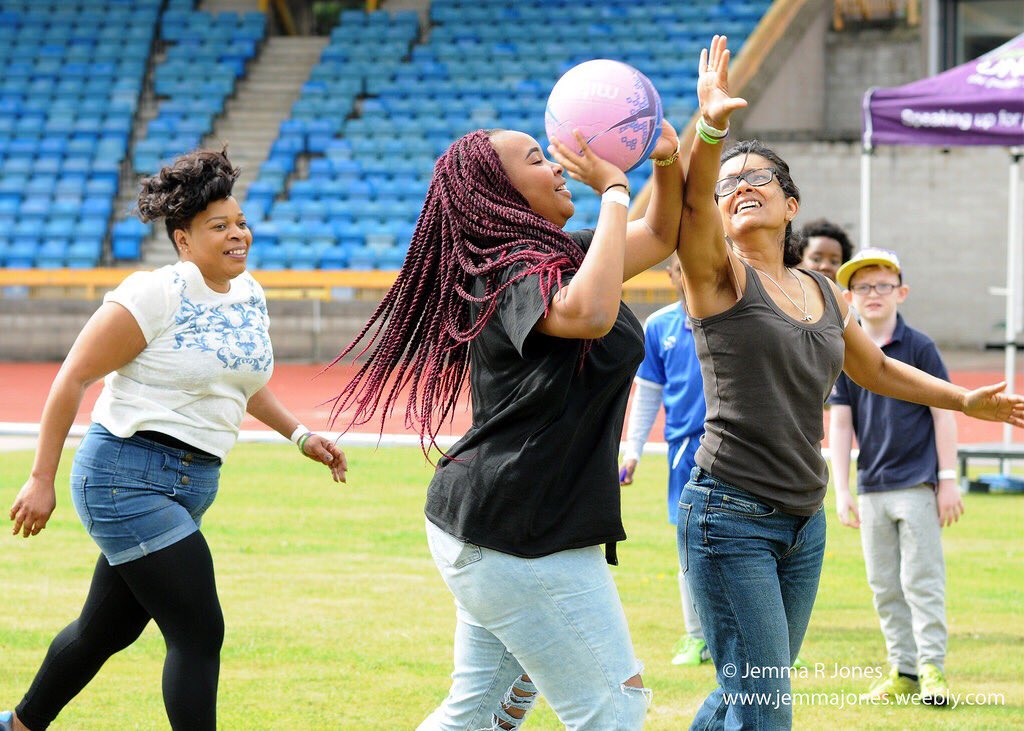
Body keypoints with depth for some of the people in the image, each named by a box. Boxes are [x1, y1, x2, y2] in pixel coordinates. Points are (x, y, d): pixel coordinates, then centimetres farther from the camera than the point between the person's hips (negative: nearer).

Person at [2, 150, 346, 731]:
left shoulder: (250, 296, 10)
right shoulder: (155, 296, -14)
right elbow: (72, 379, -11)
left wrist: (300, 434, 16)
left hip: (193, 483, 8)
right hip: (128, 476, -8)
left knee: (107, 629, 19)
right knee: (199, 634, -12)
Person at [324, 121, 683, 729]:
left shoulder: (556, 255, 14)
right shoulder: (520, 272, -16)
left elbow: (660, 236, 23)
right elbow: (587, 314, -38)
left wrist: (668, 162, 2)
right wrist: (614, 191, -28)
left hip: (492, 524, 10)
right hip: (519, 531, -10)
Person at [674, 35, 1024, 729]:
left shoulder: (823, 294, 14)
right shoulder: (718, 274, -5)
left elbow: (878, 369, 31)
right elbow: (690, 199, -27)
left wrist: (966, 400, 28)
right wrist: (709, 130, -45)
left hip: (804, 522, 7)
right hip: (731, 516, -7)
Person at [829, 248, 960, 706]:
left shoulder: (919, 347, -3)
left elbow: (943, 413, -2)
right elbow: (840, 424, 7)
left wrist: (948, 479, -6)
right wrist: (841, 491, 1)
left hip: (917, 484, -4)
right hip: (872, 490, 4)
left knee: (922, 580, -7)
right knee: (884, 585, 6)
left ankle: (932, 668, -2)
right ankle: (902, 670, 13)